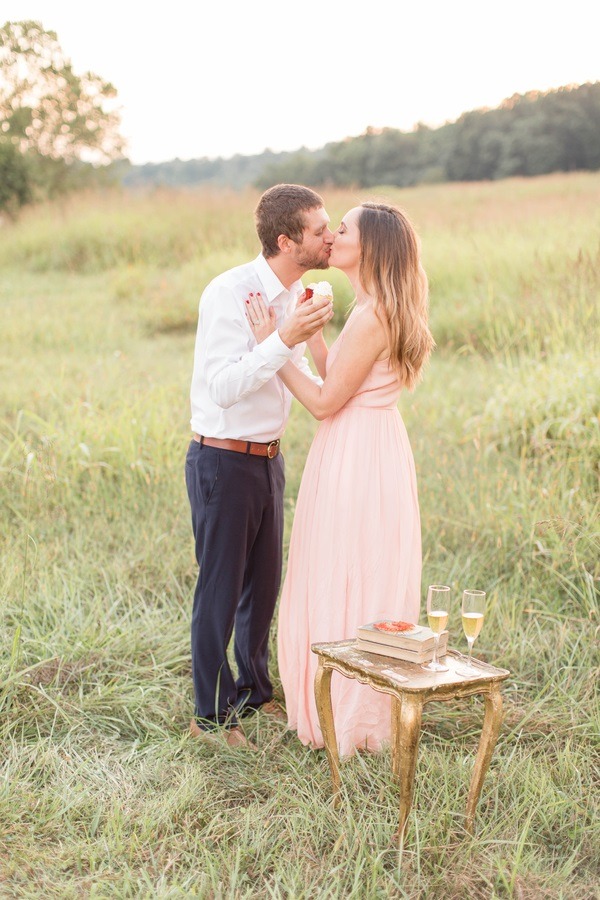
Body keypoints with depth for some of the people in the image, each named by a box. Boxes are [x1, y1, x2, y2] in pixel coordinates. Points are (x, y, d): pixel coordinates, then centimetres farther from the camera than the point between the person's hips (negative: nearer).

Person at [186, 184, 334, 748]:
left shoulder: (296, 295, 7)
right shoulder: (229, 293, -19)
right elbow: (224, 387, -27)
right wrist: (284, 339, -32)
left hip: (268, 457, 8)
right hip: (224, 462, -8)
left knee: (263, 583, 17)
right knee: (221, 589, 1)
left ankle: (253, 692, 34)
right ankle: (210, 715, 16)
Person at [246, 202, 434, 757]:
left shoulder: (372, 317, -21)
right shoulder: (382, 310, 11)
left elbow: (326, 402, -18)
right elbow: (338, 379, 12)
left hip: (357, 461, -10)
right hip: (373, 451, 10)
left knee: (348, 586, 2)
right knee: (367, 587, 18)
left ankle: (350, 720, 16)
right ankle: (361, 710, 31)